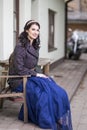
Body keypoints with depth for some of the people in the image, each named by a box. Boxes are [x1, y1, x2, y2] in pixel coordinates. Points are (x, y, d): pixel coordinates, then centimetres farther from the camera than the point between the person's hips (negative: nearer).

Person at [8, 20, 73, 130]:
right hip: (19, 80, -7)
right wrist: (36, 75, -15)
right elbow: (19, 69, -18)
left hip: (31, 76, 7)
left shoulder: (35, 46, 11)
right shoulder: (20, 46, -15)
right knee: (44, 90, -28)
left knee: (57, 91, -16)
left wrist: (40, 74, -1)